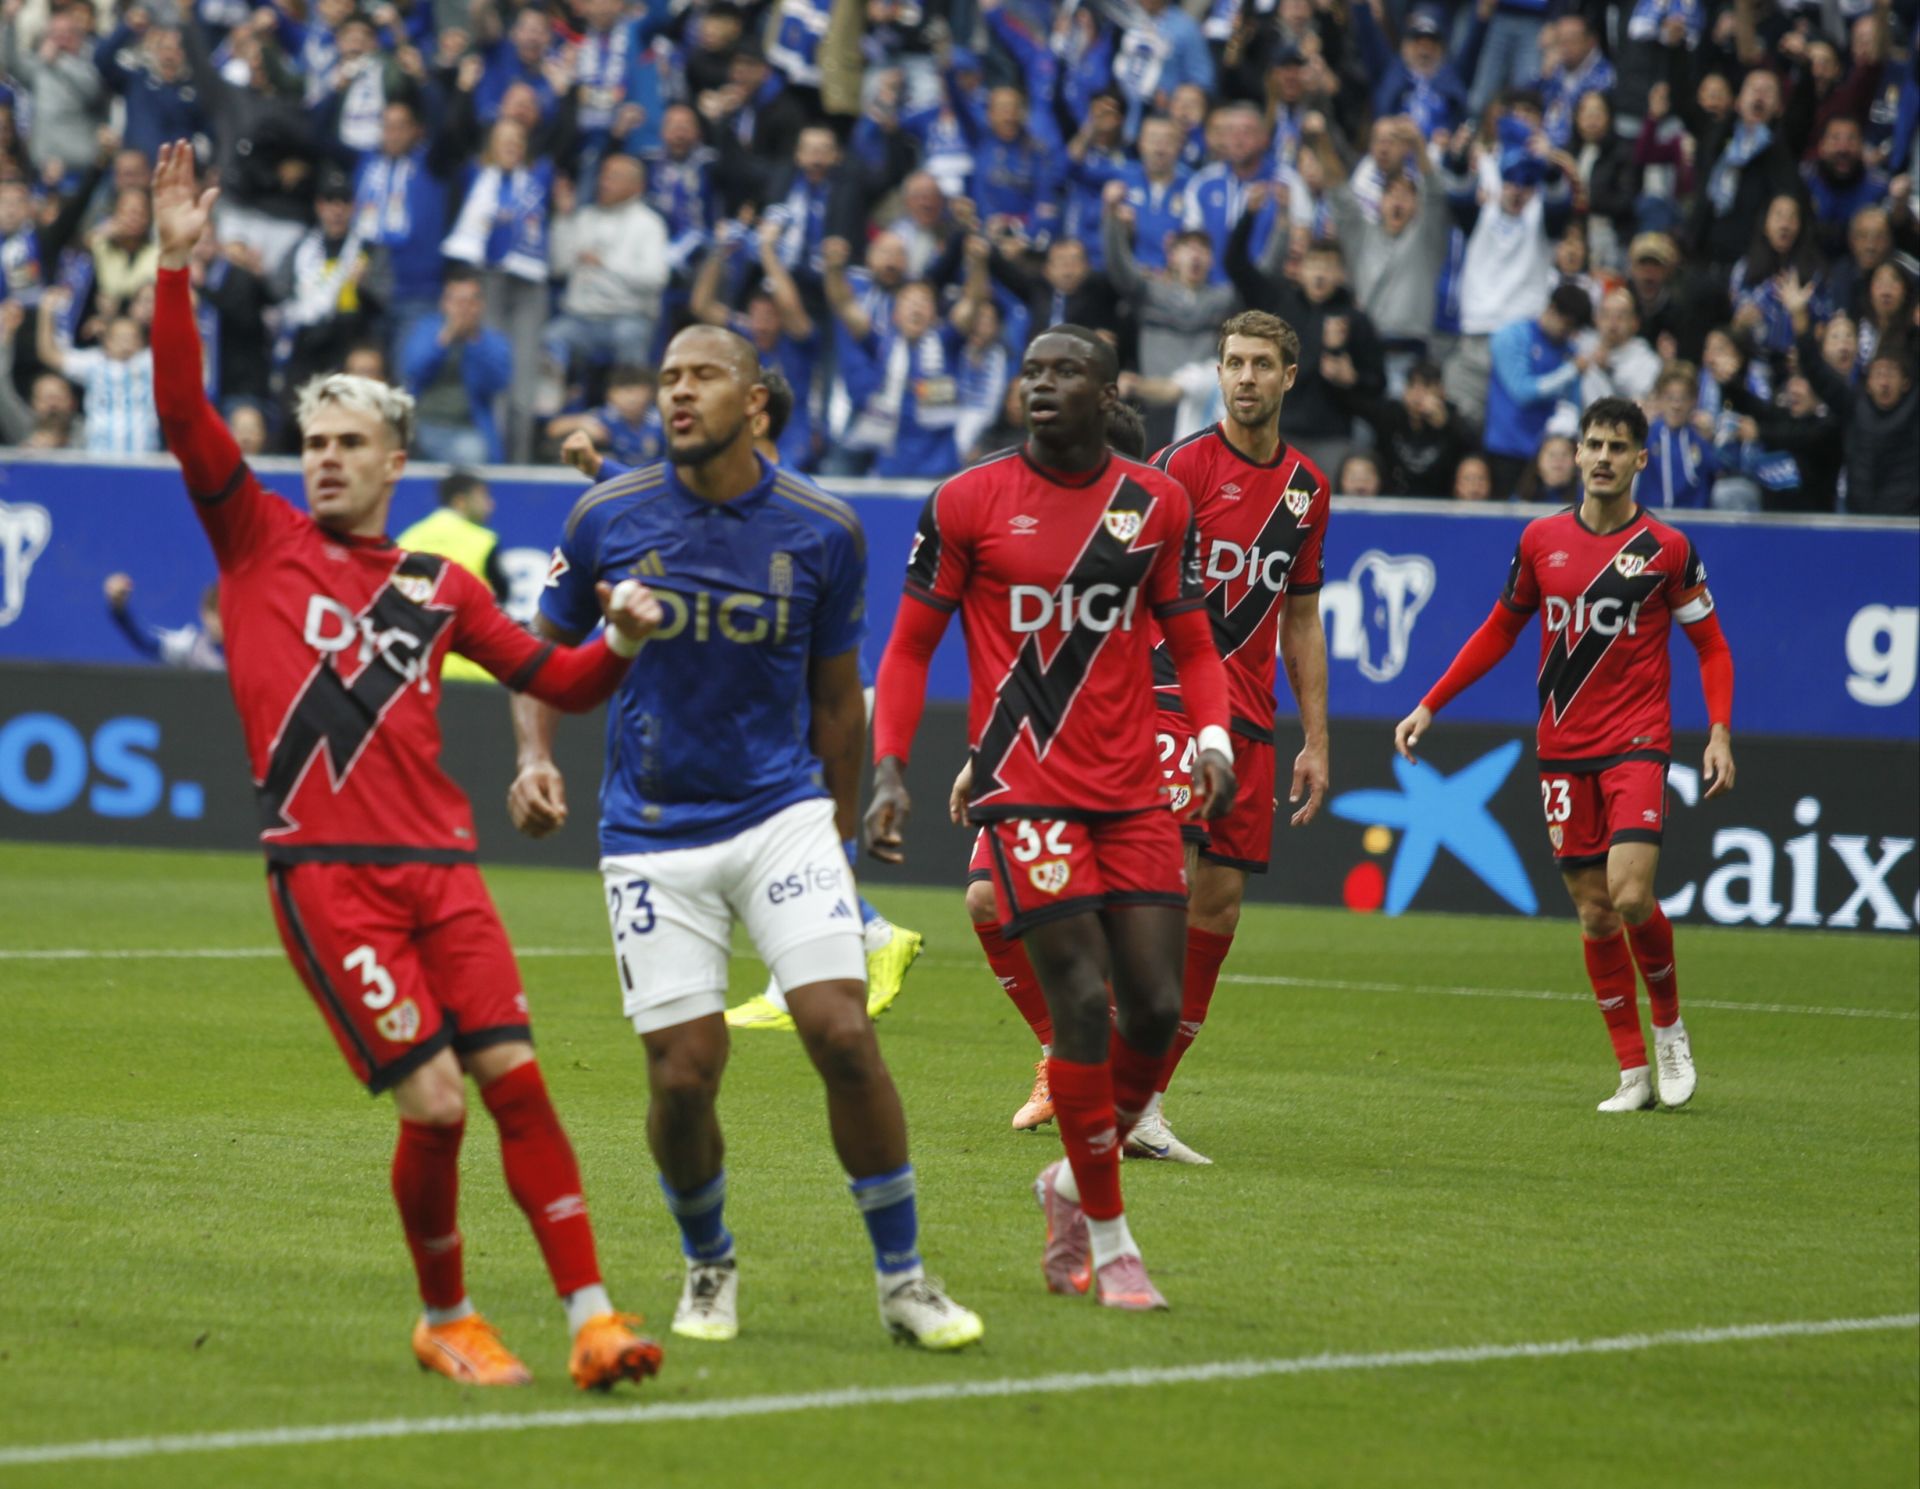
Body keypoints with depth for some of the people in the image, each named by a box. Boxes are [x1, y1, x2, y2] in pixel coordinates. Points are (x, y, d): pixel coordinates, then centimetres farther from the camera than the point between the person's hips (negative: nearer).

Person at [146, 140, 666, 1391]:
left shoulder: (438, 586, 17)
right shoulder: (260, 539, 9)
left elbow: (557, 681, 21)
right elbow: (183, 411, -1)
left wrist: (620, 644, 1)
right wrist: (177, 269, -9)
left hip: (437, 862, 3)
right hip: (324, 871, -3)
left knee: (516, 1078, -8)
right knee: (432, 1105, -10)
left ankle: (593, 1316, -6)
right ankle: (445, 1321, 10)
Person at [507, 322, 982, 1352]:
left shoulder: (823, 532, -2)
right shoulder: (607, 520, -3)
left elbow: (836, 694, 10)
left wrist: (842, 832, 13)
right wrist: (536, 758, -8)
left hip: (784, 813, 0)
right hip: (654, 833, 0)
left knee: (843, 1035, -14)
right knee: (684, 1074, -5)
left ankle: (901, 1278, 0)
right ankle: (709, 1268, 23)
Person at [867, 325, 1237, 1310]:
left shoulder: (1157, 502, 8)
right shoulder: (967, 503, 0)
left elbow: (1190, 643, 15)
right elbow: (910, 646, 5)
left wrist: (1213, 738, -4)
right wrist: (889, 769, -7)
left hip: (1134, 792, 4)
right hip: (1025, 789, -3)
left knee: (1157, 1007, -3)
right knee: (1084, 1001, -12)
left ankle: (1073, 1183, 23)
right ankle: (1107, 1243, 0)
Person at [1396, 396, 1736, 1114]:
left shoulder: (1666, 548, -2)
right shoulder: (1542, 539, 6)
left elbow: (1711, 647, 3)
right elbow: (1500, 630, 17)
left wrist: (1720, 733, -11)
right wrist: (1429, 706, 13)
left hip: (1636, 744, -3)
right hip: (1563, 751, 3)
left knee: (1631, 897, -19)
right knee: (1593, 913, 2)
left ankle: (1669, 1026, 8)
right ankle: (1634, 1072, 10)